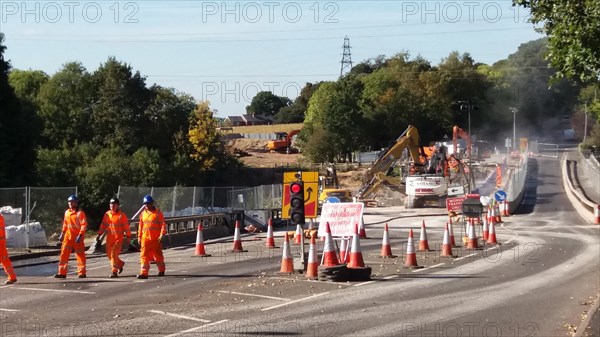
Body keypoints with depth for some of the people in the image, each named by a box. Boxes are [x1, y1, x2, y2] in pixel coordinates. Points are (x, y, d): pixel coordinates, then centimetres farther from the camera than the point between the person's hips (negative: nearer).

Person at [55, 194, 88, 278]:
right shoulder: (67, 212, 12)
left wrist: (80, 235, -21)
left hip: (77, 238, -6)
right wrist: (62, 234, 18)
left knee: (80, 255, 3)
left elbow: (84, 225, -13)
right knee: (64, 254, -2)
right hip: (68, 237, 6)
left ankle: (82, 273, 12)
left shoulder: (80, 213, -8)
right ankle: (62, 273, 1)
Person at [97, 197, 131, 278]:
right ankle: (120, 263, 35)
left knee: (114, 255, -11)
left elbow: (126, 227, -4)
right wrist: (99, 234, 12)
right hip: (109, 237, 6)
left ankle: (114, 271, -5)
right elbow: (103, 225, 16)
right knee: (109, 255, 11)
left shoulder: (121, 215, -6)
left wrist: (128, 237, -5)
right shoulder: (107, 214, 9)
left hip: (118, 238, -6)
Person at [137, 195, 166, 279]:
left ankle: (161, 270, 28)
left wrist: (162, 234, -16)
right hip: (145, 238, 4)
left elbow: (163, 224, -5)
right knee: (144, 255, -5)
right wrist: (139, 236, 15)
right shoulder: (143, 213, 13)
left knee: (158, 255, 8)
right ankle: (144, 273, -8)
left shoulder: (158, 213, -2)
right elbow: (140, 226, 19)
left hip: (155, 239, -4)